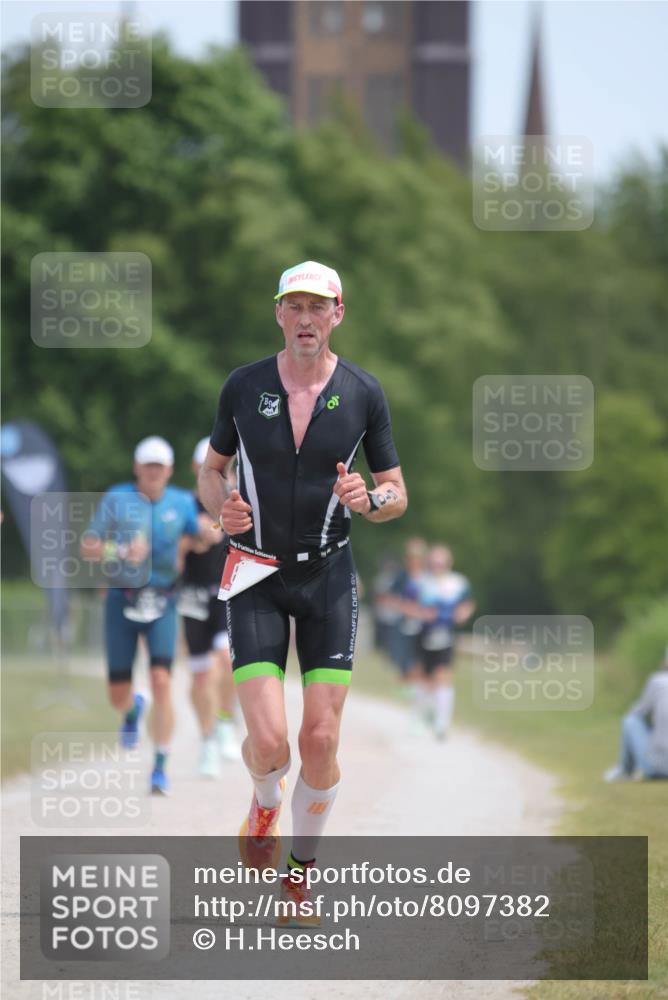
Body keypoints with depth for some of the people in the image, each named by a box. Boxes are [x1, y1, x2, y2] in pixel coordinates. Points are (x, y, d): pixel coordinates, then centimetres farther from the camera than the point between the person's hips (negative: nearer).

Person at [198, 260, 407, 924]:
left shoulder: (363, 393, -1)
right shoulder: (243, 386, -1)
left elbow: (397, 495, 6)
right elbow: (212, 467, 13)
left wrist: (368, 499, -17)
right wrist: (221, 506, -9)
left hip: (328, 576, 1)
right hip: (256, 576, -1)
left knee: (320, 740, -3)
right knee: (269, 742, -13)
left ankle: (302, 869, 19)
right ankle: (265, 801, 24)